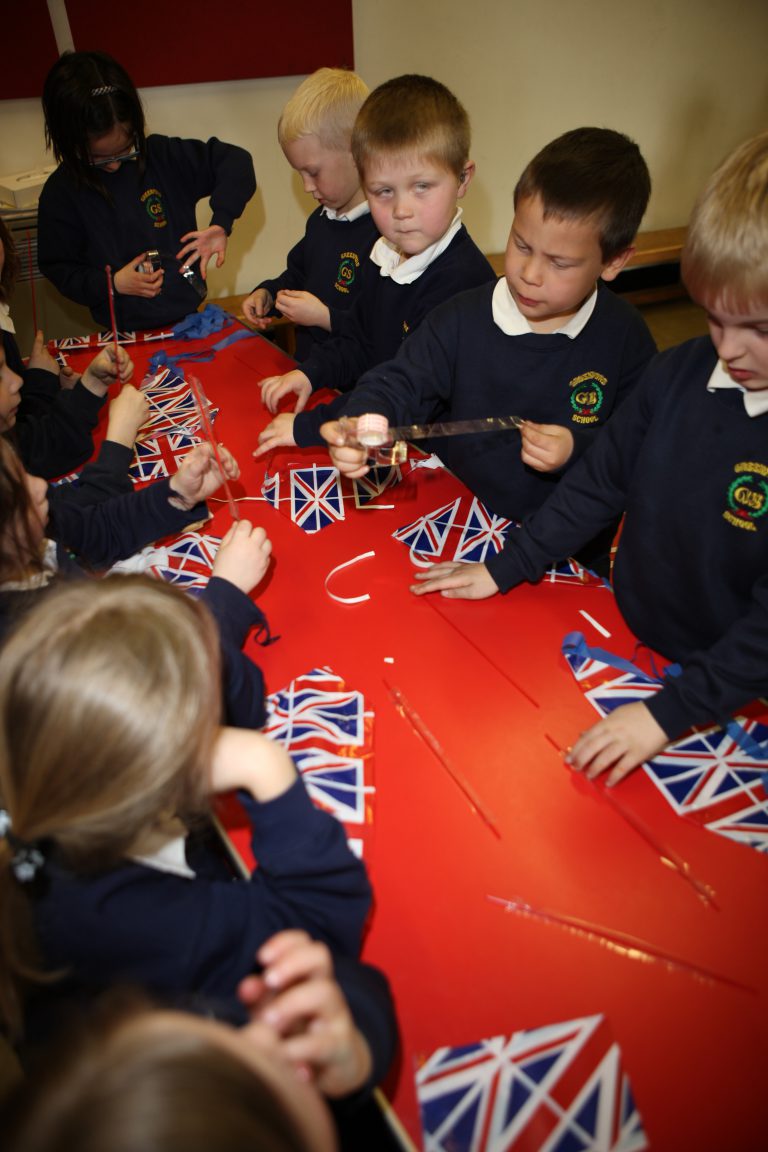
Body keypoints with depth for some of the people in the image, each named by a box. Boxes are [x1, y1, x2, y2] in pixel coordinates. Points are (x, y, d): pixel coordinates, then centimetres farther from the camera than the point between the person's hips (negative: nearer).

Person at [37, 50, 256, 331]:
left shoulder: (164, 156, -2)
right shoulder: (60, 192, -4)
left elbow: (235, 161, -1)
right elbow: (57, 268, 3)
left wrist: (221, 223, -14)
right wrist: (111, 284, -13)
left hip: (189, 316, 2)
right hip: (124, 336, -2)